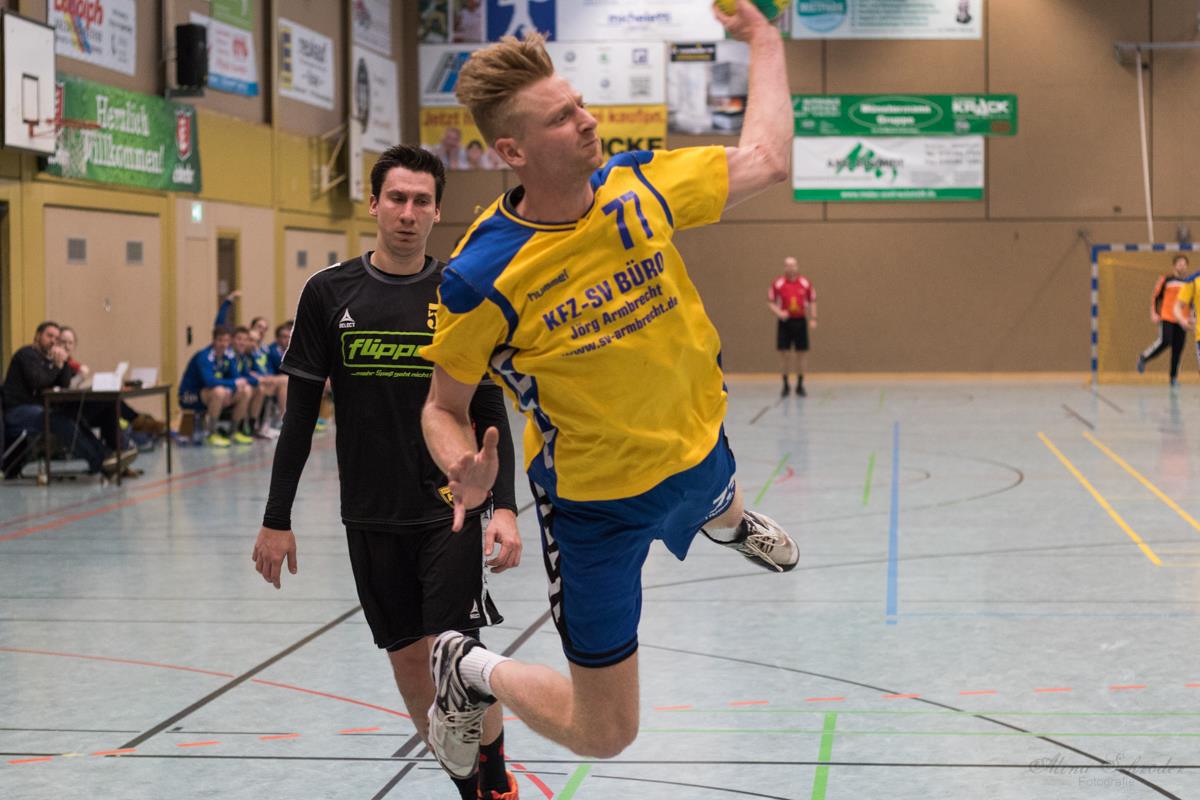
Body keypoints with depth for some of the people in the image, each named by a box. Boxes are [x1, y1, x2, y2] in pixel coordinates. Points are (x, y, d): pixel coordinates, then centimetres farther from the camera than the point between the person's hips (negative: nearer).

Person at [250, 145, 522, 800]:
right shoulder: (330, 293, 1)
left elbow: (490, 413, 1)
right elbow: (300, 413, 3)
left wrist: (504, 506, -10)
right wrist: (276, 519, 1)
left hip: (450, 506, -2)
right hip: (371, 515, 2)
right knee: (408, 658, 6)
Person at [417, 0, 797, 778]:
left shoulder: (640, 186, -16)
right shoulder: (481, 278, -28)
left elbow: (764, 160, 1)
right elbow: (444, 406, -13)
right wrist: (466, 474, -34)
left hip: (695, 449, 5)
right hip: (593, 501, -5)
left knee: (722, 512, 42)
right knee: (604, 734, 0)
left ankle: (730, 521, 81)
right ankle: (469, 670, 26)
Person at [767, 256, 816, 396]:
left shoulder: (806, 283, 3)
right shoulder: (777, 283, -1)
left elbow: (812, 301, 10)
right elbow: (770, 302, 3)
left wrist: (813, 319, 1)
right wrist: (778, 313, -15)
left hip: (800, 321, 1)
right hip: (785, 321, -1)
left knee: (802, 353, 2)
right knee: (784, 353, -2)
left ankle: (800, 385, 13)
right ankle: (785, 385, 10)